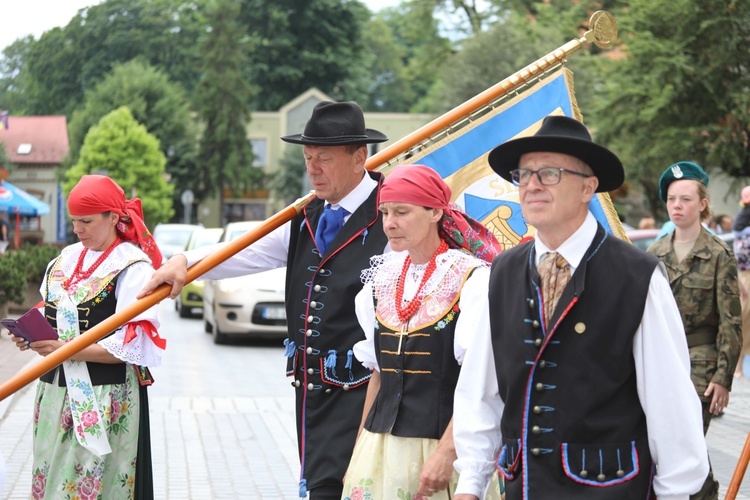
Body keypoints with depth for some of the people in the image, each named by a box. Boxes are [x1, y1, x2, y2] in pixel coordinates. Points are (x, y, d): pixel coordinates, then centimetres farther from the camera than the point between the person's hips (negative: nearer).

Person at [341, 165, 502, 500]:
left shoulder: (471, 278, -10)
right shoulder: (384, 278, 8)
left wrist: (446, 453, -21)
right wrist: (360, 445, 14)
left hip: (443, 443, -5)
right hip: (382, 444, 5)